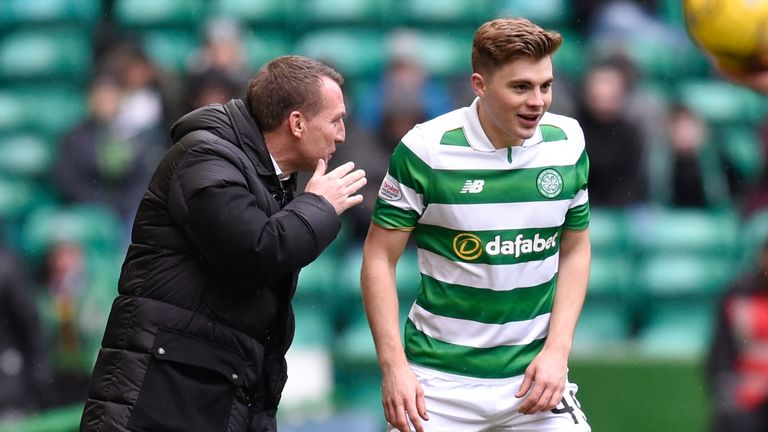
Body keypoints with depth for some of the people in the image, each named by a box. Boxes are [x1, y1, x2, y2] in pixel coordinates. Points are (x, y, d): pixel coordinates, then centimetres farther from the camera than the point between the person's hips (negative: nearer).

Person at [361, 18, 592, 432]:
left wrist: (557, 350, -1)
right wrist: (394, 366, -13)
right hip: (441, 381, -3)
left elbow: (575, 249, 9)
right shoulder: (425, 149, -12)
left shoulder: (568, 144, -1)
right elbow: (380, 257, -6)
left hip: (534, 372, 3)